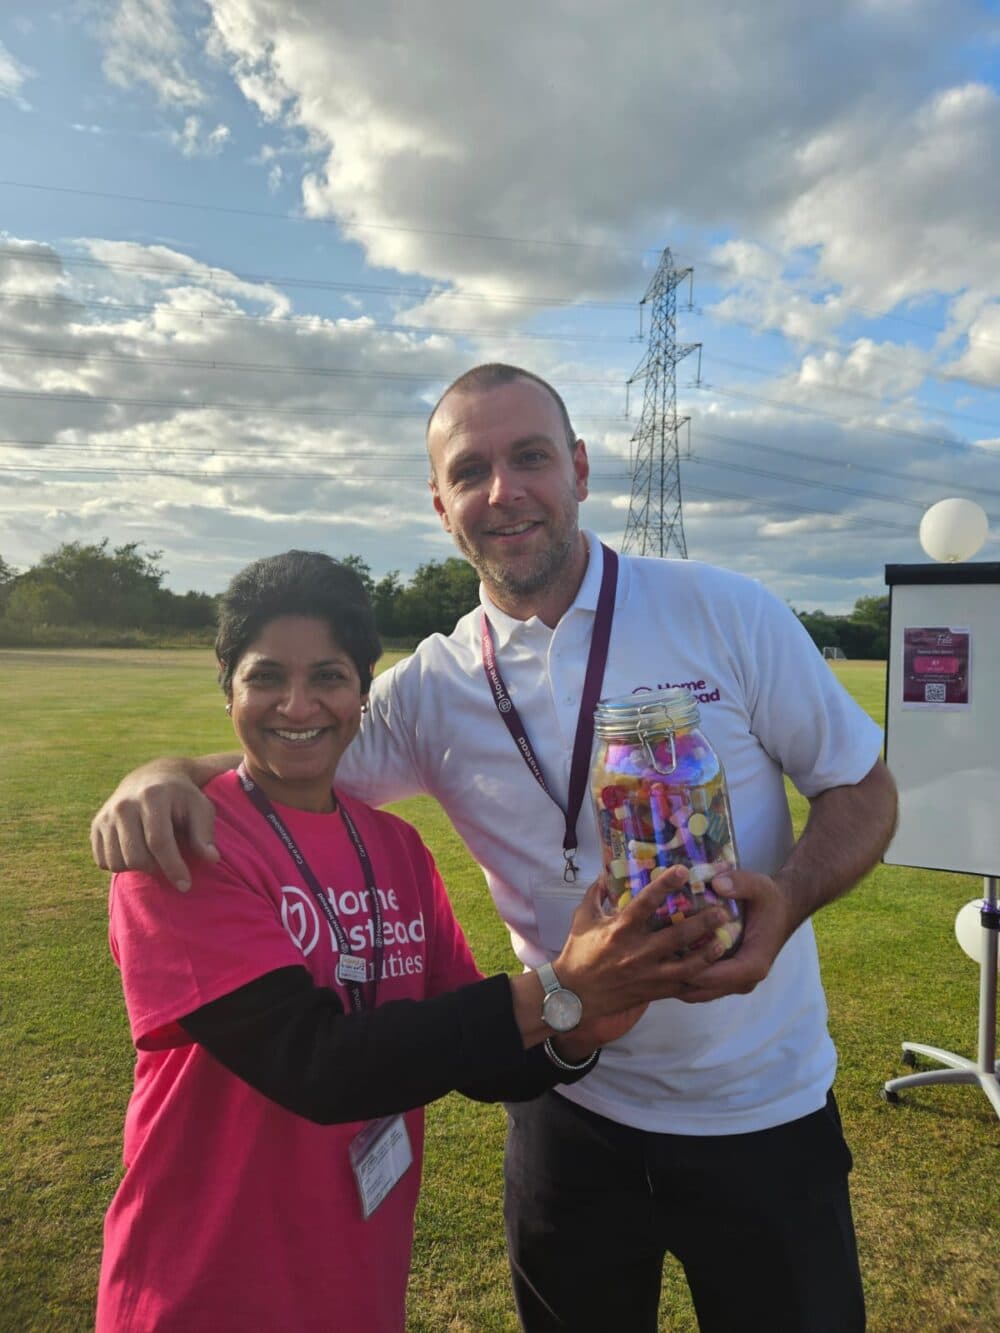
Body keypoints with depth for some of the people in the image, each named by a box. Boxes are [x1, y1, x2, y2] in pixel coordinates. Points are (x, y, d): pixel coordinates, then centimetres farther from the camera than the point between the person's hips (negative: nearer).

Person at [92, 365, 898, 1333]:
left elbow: (862, 788, -4)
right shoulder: (434, 689, -6)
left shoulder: (726, 613, -11)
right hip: (573, 1112, 2)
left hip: (763, 1109, -1)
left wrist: (785, 899, -24)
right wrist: (166, 776, -22)